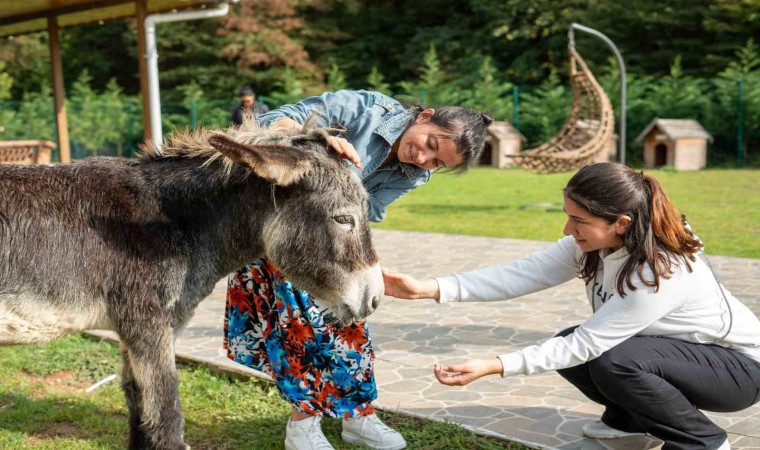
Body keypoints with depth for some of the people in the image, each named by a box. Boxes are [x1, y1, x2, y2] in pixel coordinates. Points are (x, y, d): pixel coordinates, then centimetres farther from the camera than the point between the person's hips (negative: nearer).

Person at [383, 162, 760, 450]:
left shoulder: (662, 272, -36)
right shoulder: (596, 242, -14)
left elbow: (586, 343, -33)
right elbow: (522, 274, -20)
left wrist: (494, 367, -36)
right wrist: (428, 289, -28)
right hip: (677, 350, 7)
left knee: (615, 363, -31)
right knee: (565, 347, -9)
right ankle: (631, 418, 16)